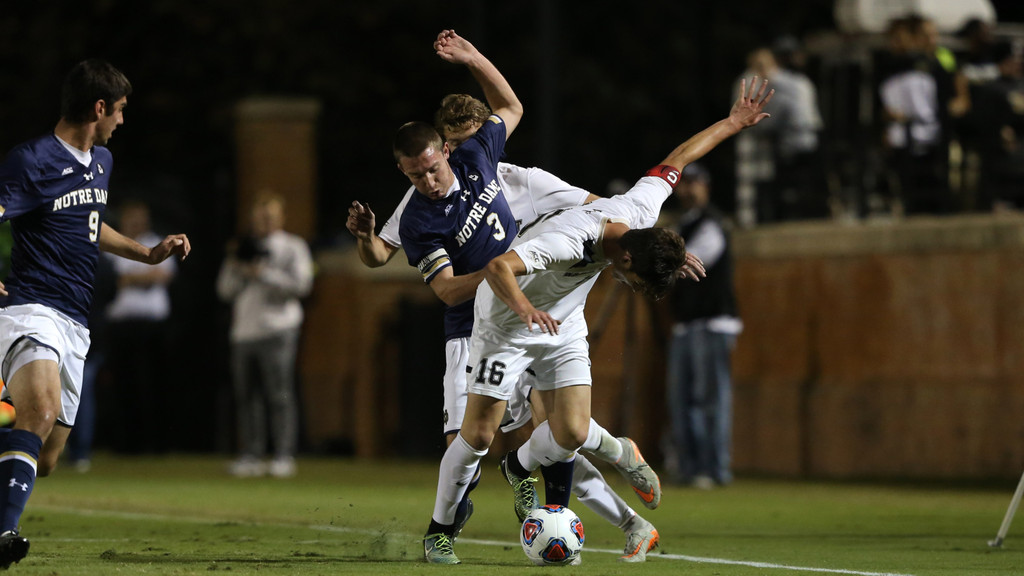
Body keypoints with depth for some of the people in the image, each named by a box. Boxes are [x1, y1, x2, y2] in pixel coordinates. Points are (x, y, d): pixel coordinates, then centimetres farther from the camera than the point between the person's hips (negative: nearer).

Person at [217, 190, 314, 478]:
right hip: (244, 332, 6)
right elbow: (225, 290, 17)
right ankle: (250, 456, 7)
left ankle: (284, 455, -10)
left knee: (279, 394, -10)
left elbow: (301, 284, -8)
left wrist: (263, 273, -11)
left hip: (277, 330, -6)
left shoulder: (293, 247, 6)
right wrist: (233, 265, 0)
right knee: (246, 396, 3)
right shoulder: (246, 248, 22)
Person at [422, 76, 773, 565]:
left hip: (563, 327, 6)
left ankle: (521, 468, 25)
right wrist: (524, 307, -65)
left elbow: (674, 162, -1)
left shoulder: (638, 211, -18)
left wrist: (734, 123, 8)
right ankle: (439, 528, 13)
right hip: (505, 323, -6)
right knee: (478, 435, -7)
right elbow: (498, 268, -46)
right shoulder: (565, 241, -38)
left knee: (571, 433, -8)